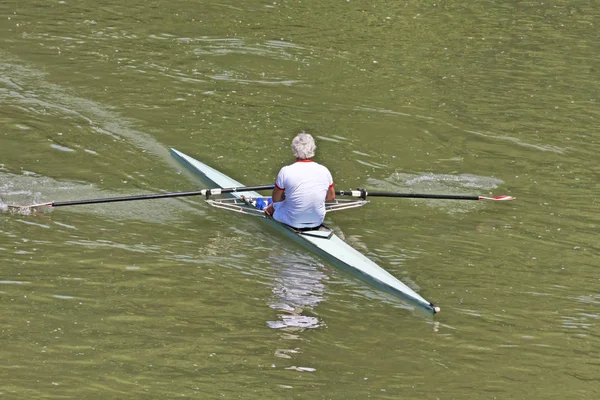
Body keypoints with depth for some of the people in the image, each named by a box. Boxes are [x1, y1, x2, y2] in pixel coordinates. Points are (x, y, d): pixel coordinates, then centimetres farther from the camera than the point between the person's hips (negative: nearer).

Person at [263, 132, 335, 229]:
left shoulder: (285, 171, -20)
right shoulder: (324, 171, -11)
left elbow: (276, 198, -6)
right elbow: (331, 197, 3)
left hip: (293, 222, -2)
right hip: (318, 221, 2)